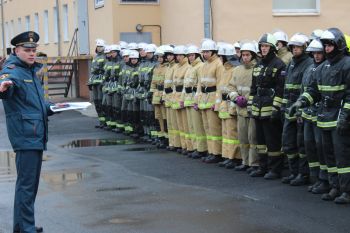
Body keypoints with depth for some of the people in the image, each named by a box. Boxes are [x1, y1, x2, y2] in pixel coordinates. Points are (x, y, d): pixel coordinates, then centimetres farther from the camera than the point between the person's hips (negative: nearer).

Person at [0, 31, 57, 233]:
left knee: (30, 183, 17)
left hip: (36, 136, 10)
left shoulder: (31, 71, 18)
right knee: (27, 184, -9)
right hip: (25, 135, -10)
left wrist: (52, 108, 16)